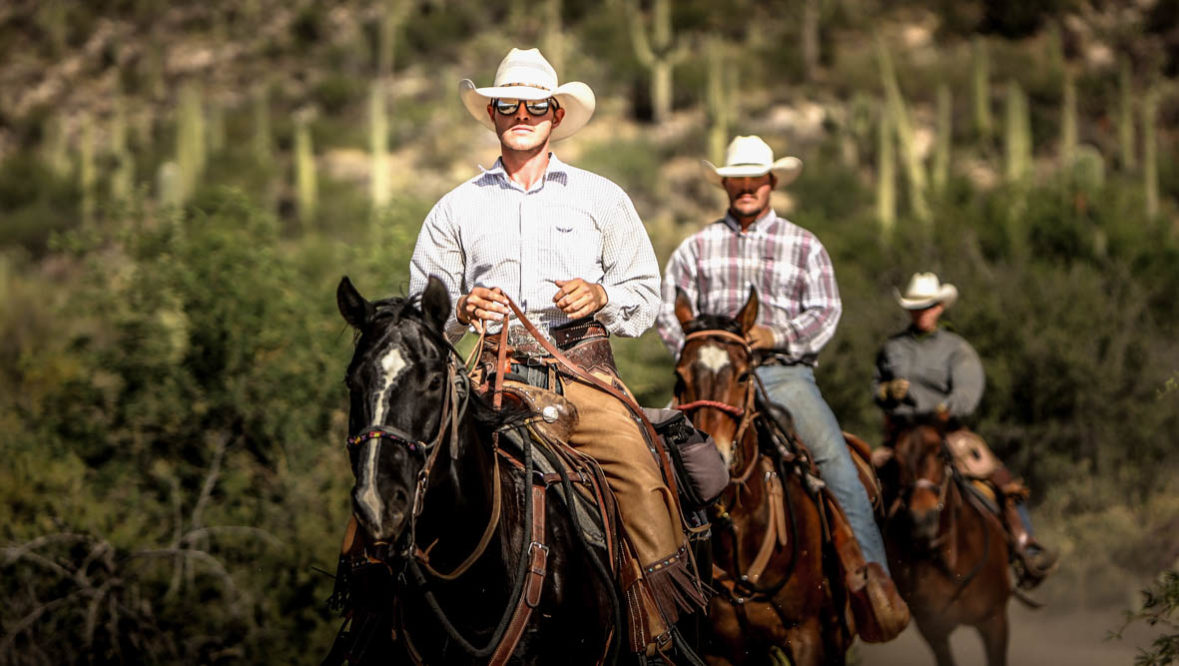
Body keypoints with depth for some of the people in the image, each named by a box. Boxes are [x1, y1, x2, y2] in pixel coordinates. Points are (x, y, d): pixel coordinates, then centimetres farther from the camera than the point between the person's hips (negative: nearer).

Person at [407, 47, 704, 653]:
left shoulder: (600, 198, 15)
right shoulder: (457, 208, 16)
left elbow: (644, 290, 15)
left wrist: (602, 297, -7)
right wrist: (461, 309, -5)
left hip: (583, 373, -1)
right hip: (500, 375, 1)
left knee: (639, 475, -25)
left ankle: (666, 628, -21)